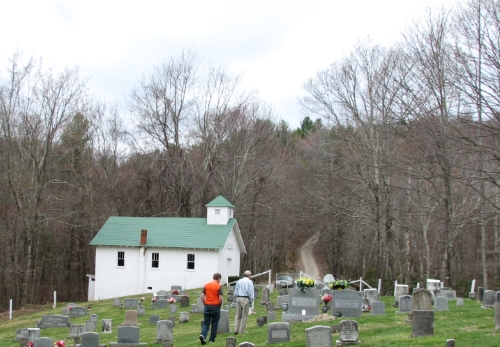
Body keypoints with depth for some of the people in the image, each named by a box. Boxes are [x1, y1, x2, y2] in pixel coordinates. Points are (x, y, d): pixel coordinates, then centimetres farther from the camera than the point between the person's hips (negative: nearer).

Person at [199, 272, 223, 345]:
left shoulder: (206, 285, 4)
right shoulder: (219, 286, -8)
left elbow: (202, 296, 1)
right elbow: (220, 298, -13)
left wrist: (205, 304, 10)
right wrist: (219, 305, 3)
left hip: (207, 306, 3)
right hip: (215, 307, -3)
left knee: (206, 322, 8)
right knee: (214, 324, 10)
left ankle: (203, 335, -15)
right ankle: (212, 339, 15)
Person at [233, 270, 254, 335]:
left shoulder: (239, 281, 13)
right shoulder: (250, 282, -2)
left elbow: (235, 292, 12)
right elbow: (251, 292, -8)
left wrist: (236, 298, 16)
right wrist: (251, 301, 0)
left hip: (238, 298, 5)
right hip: (245, 299, -5)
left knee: (238, 315, 12)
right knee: (244, 316, 3)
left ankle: (236, 330, 4)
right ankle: (241, 332, 4)